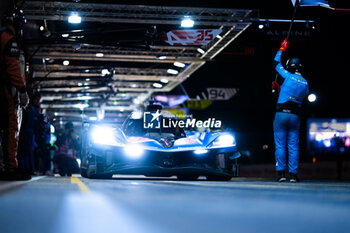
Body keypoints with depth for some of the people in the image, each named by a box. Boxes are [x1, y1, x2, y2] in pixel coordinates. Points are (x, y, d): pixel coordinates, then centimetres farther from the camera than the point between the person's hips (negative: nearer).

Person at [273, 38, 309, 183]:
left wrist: (282, 48, 23)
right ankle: (293, 174, 1)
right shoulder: (305, 83, 7)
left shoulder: (289, 77, -7)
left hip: (281, 114, -4)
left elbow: (277, 63, 7)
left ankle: (281, 173, -4)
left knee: (280, 145, 0)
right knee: (293, 146, 4)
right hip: (295, 116, 4)